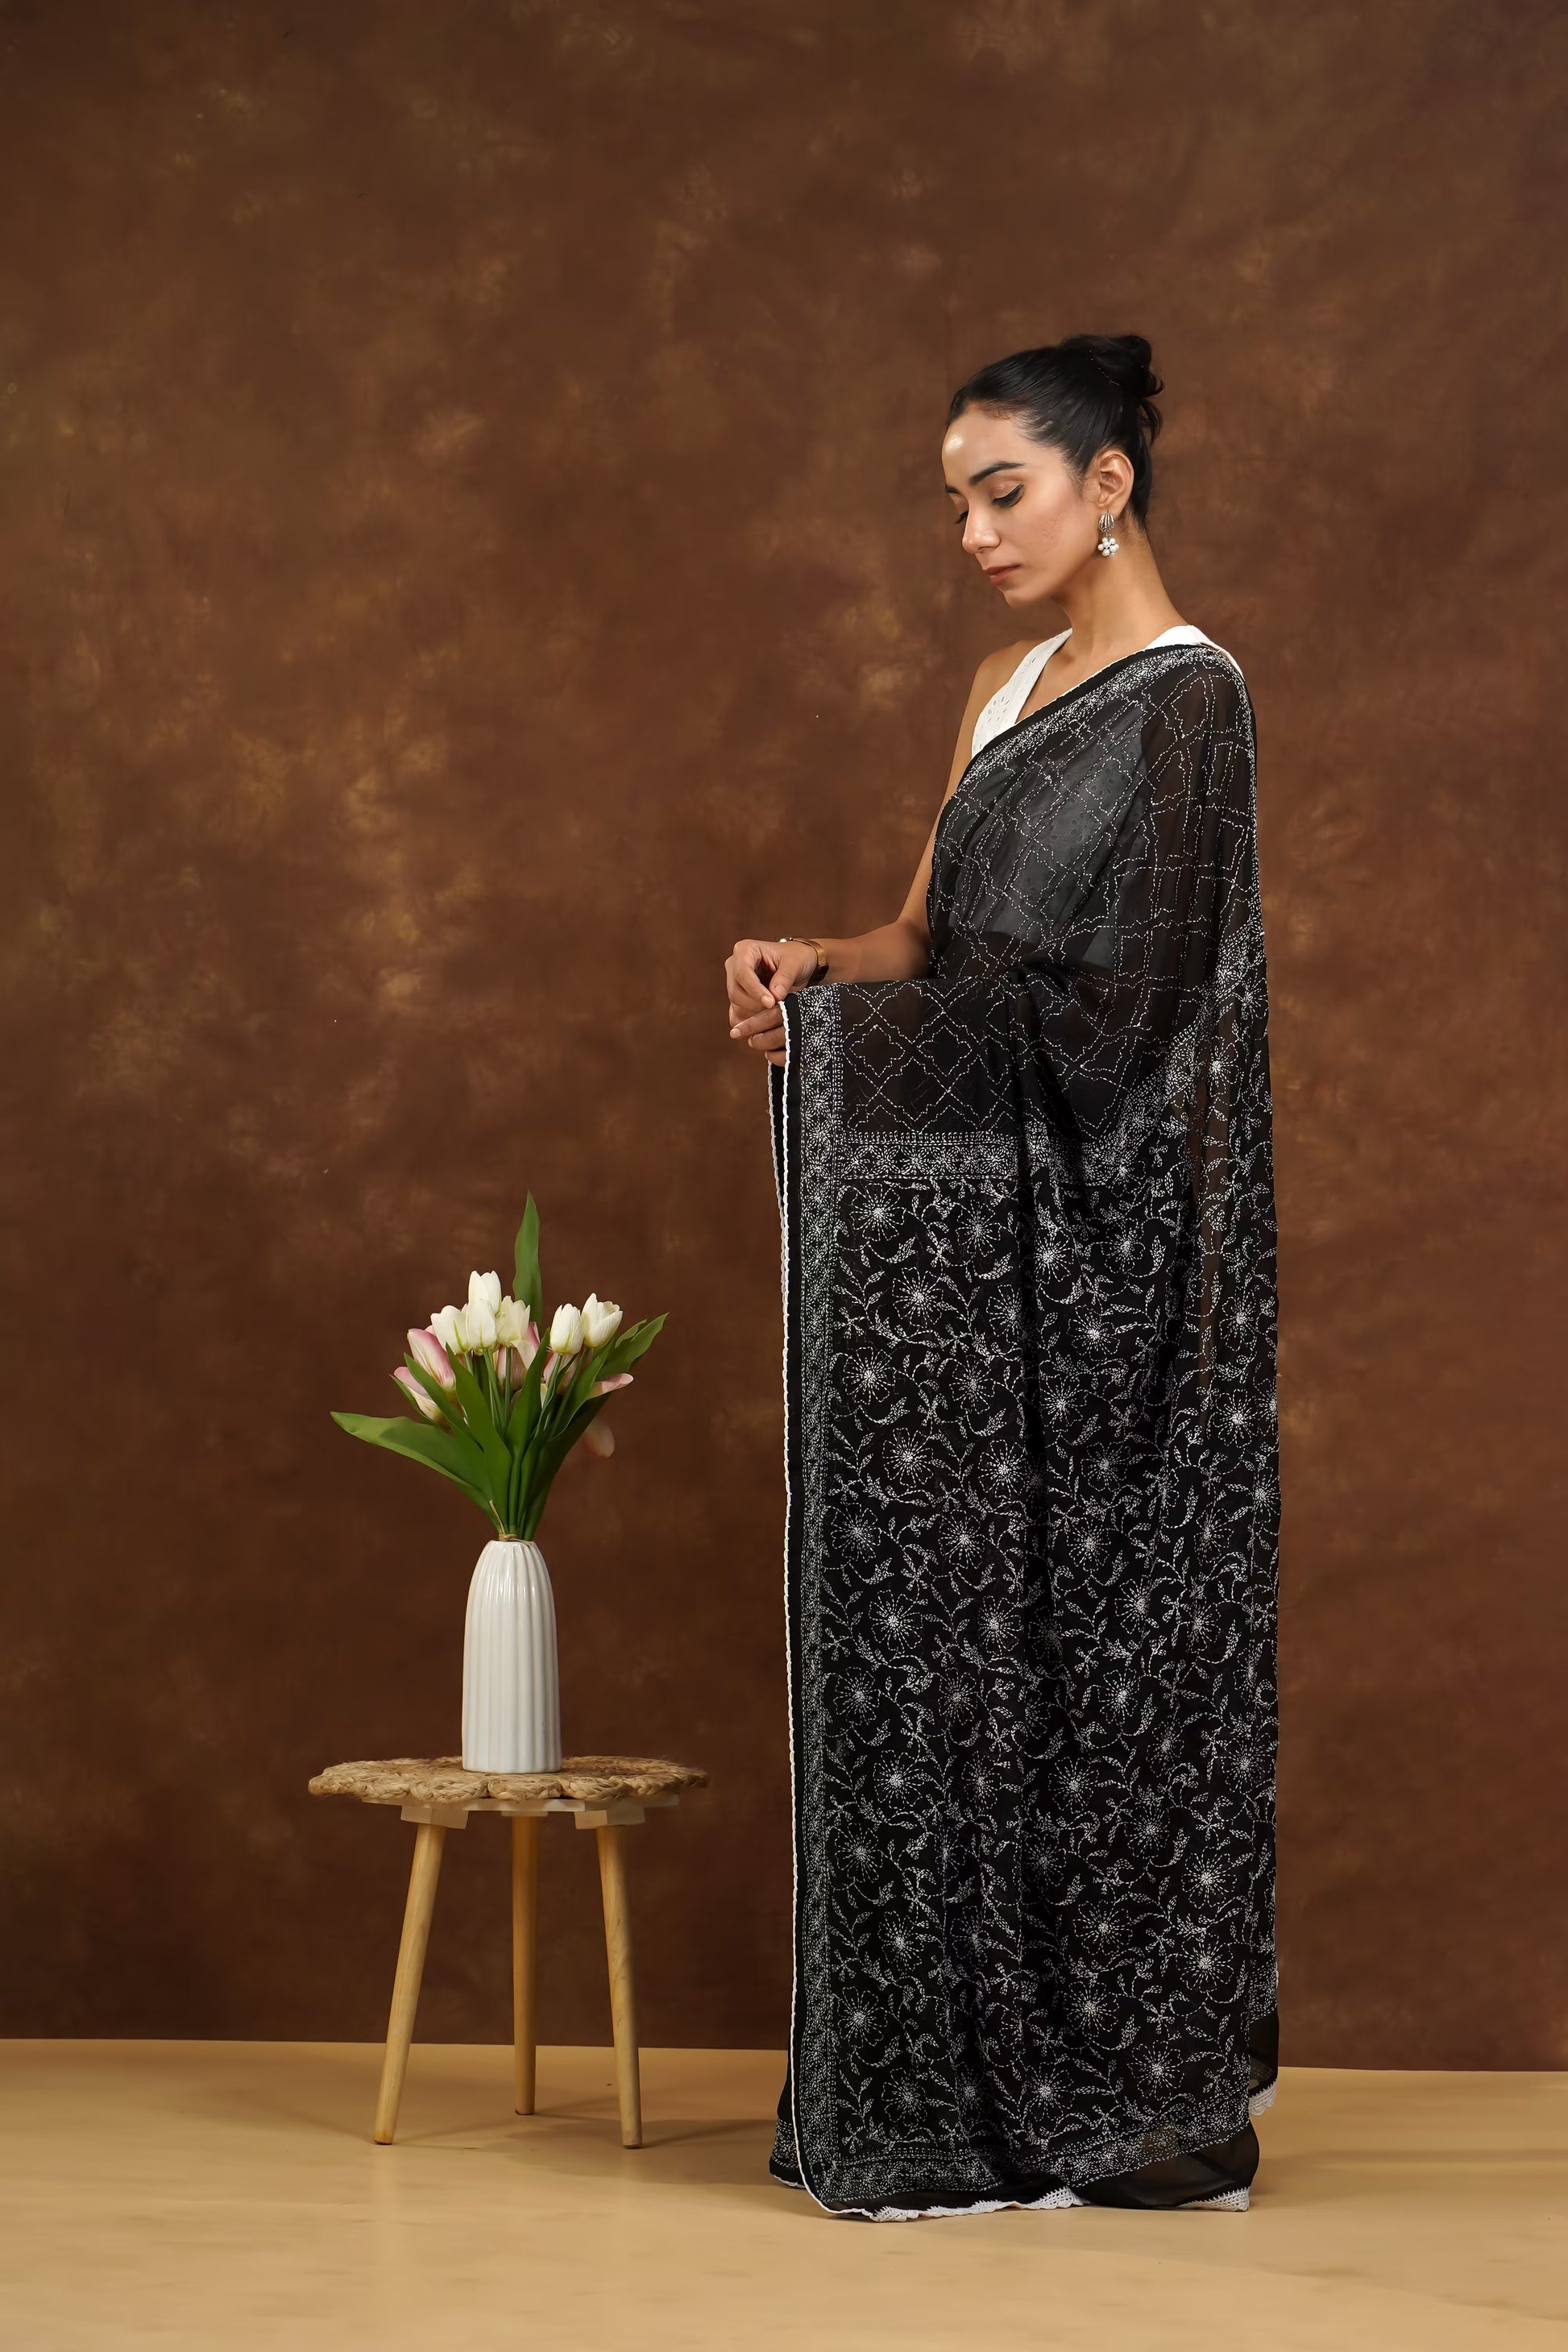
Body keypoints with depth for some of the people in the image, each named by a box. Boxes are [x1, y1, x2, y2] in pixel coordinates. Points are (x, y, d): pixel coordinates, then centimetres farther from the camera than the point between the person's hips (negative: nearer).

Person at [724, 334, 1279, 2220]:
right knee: (960, 1623, 8)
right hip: (983, 1236, 8)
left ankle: (1110, 2086, 6)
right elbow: (937, 937, 16)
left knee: (1077, 1630, -4)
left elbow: (1116, 998, -17)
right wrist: (814, 961, -5)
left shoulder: (1182, 697, -11)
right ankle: (964, 2072, 15)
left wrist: (855, 1014, -13)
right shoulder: (1012, 690, 16)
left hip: (1089, 1244, -8)